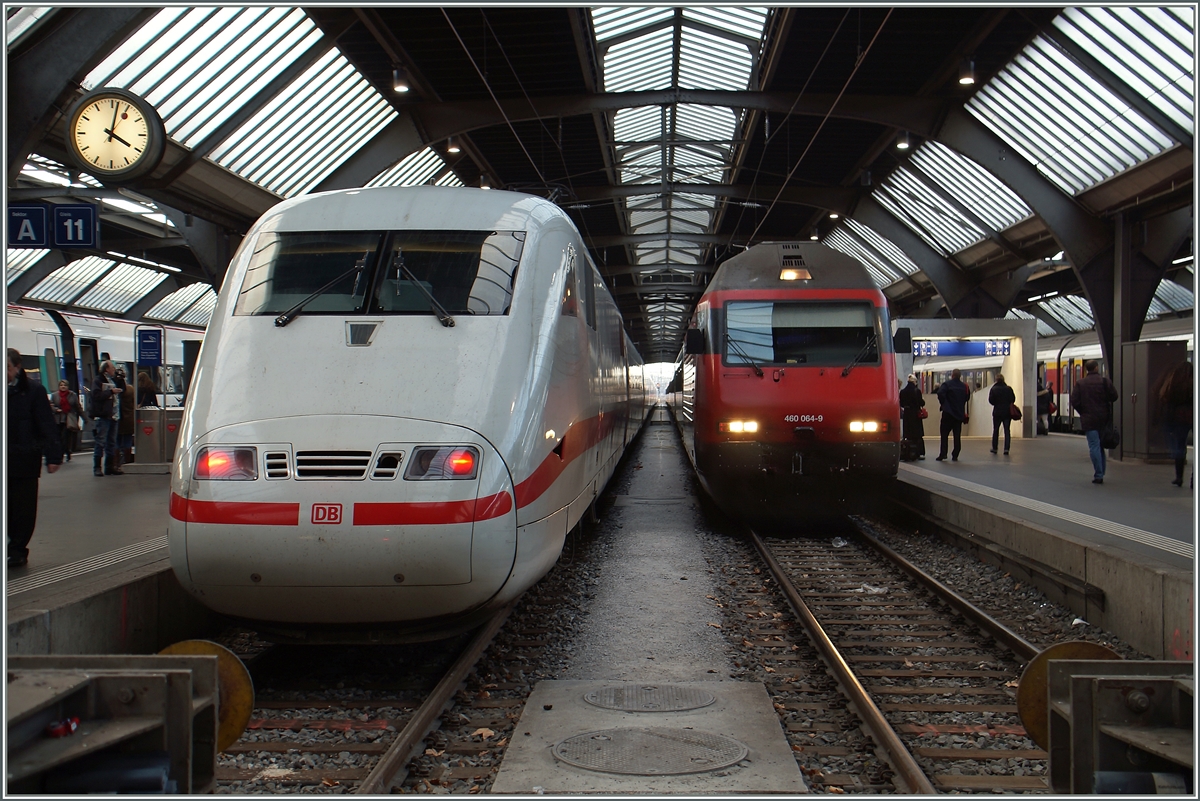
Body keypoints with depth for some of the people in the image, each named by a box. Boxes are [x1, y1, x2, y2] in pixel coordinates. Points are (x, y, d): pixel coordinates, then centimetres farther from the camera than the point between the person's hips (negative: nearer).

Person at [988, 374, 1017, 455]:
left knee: (996, 430, 13)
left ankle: (994, 448, 20)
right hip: (1007, 412, 1)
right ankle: (1006, 449, -7)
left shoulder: (993, 389, -8)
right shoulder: (1008, 389, -4)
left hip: (997, 412, -1)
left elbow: (990, 400, -9)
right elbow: (1013, 399, -3)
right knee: (1007, 430, 3)